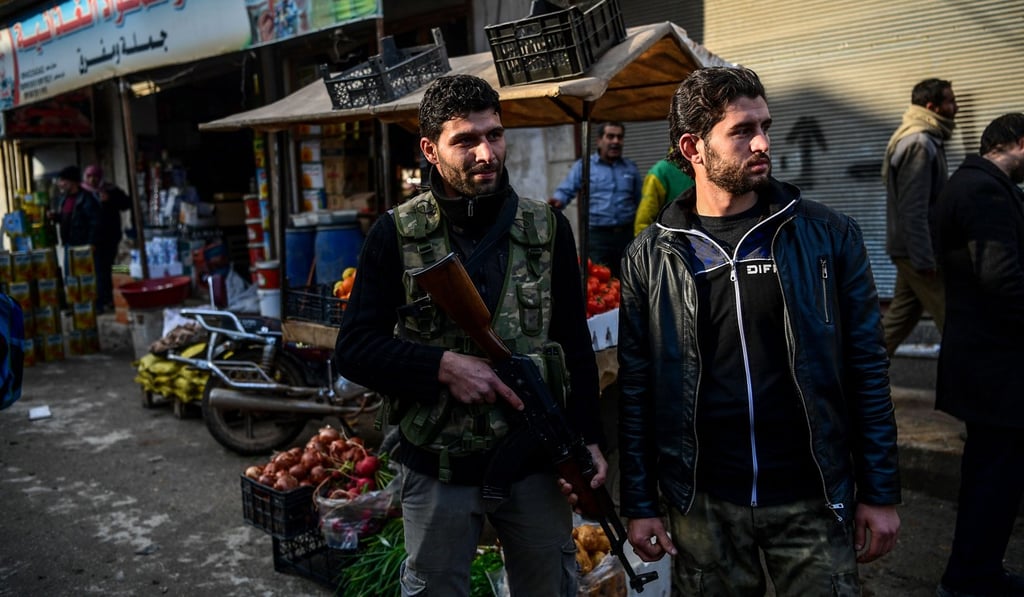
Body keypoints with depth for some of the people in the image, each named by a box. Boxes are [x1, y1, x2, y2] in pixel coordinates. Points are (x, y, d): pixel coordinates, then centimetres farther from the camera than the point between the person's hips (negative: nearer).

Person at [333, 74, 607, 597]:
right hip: (437, 471, -1)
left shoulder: (547, 228, -1)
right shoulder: (395, 235, -7)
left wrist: (587, 435, 0)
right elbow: (354, 348, -7)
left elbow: (575, 344, 5)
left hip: (534, 464, 2)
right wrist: (444, 365, -20)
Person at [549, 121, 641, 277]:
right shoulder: (583, 165, 3)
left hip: (627, 234, 3)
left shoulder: (631, 167, 13)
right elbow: (566, 190, -3)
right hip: (597, 235, -3)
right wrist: (558, 200, -27)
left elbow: (640, 200, 17)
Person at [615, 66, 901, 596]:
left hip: (813, 502, 0)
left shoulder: (828, 236, -3)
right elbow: (636, 389, 0)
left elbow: (866, 367, 0)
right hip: (703, 506, 1)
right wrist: (639, 504, 1)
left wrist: (880, 493, 0)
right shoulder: (650, 257, -3)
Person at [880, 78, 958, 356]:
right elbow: (913, 209, -22)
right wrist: (925, 259, -22)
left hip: (913, 248, 10)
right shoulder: (919, 144, -17)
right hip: (919, 249, -10)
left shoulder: (924, 140, 16)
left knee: (901, 316, 14)